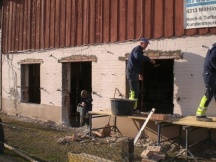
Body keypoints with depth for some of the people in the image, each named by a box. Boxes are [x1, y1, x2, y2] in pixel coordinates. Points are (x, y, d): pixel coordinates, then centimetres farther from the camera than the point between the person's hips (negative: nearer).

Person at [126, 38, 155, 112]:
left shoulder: (139, 50, 22)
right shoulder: (137, 49, -10)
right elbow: (138, 57, -35)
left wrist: (139, 73, 32)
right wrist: (149, 59, -31)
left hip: (134, 73, 11)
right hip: (132, 72, -11)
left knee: (135, 91, 14)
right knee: (134, 91, -11)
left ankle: (132, 107, 20)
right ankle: (133, 108, -9)